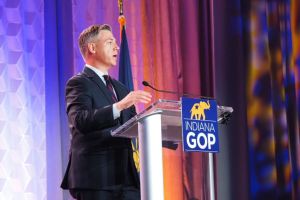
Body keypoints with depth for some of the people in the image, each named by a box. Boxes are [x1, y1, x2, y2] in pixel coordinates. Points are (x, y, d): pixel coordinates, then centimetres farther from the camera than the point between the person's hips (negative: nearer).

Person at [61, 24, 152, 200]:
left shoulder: (120, 88, 23)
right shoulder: (79, 83, -1)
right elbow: (81, 121, -20)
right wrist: (120, 106, -31)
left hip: (127, 177, 7)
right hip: (95, 179, -7)